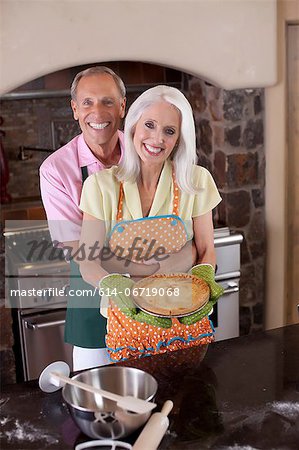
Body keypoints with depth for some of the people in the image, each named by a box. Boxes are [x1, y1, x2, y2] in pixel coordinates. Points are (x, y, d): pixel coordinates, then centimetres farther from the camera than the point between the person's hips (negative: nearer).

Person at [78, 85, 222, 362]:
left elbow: (206, 250, 2)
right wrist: (115, 286, -25)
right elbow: (89, 263, -6)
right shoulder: (102, 185, -8)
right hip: (128, 320, 0)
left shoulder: (196, 181, -6)